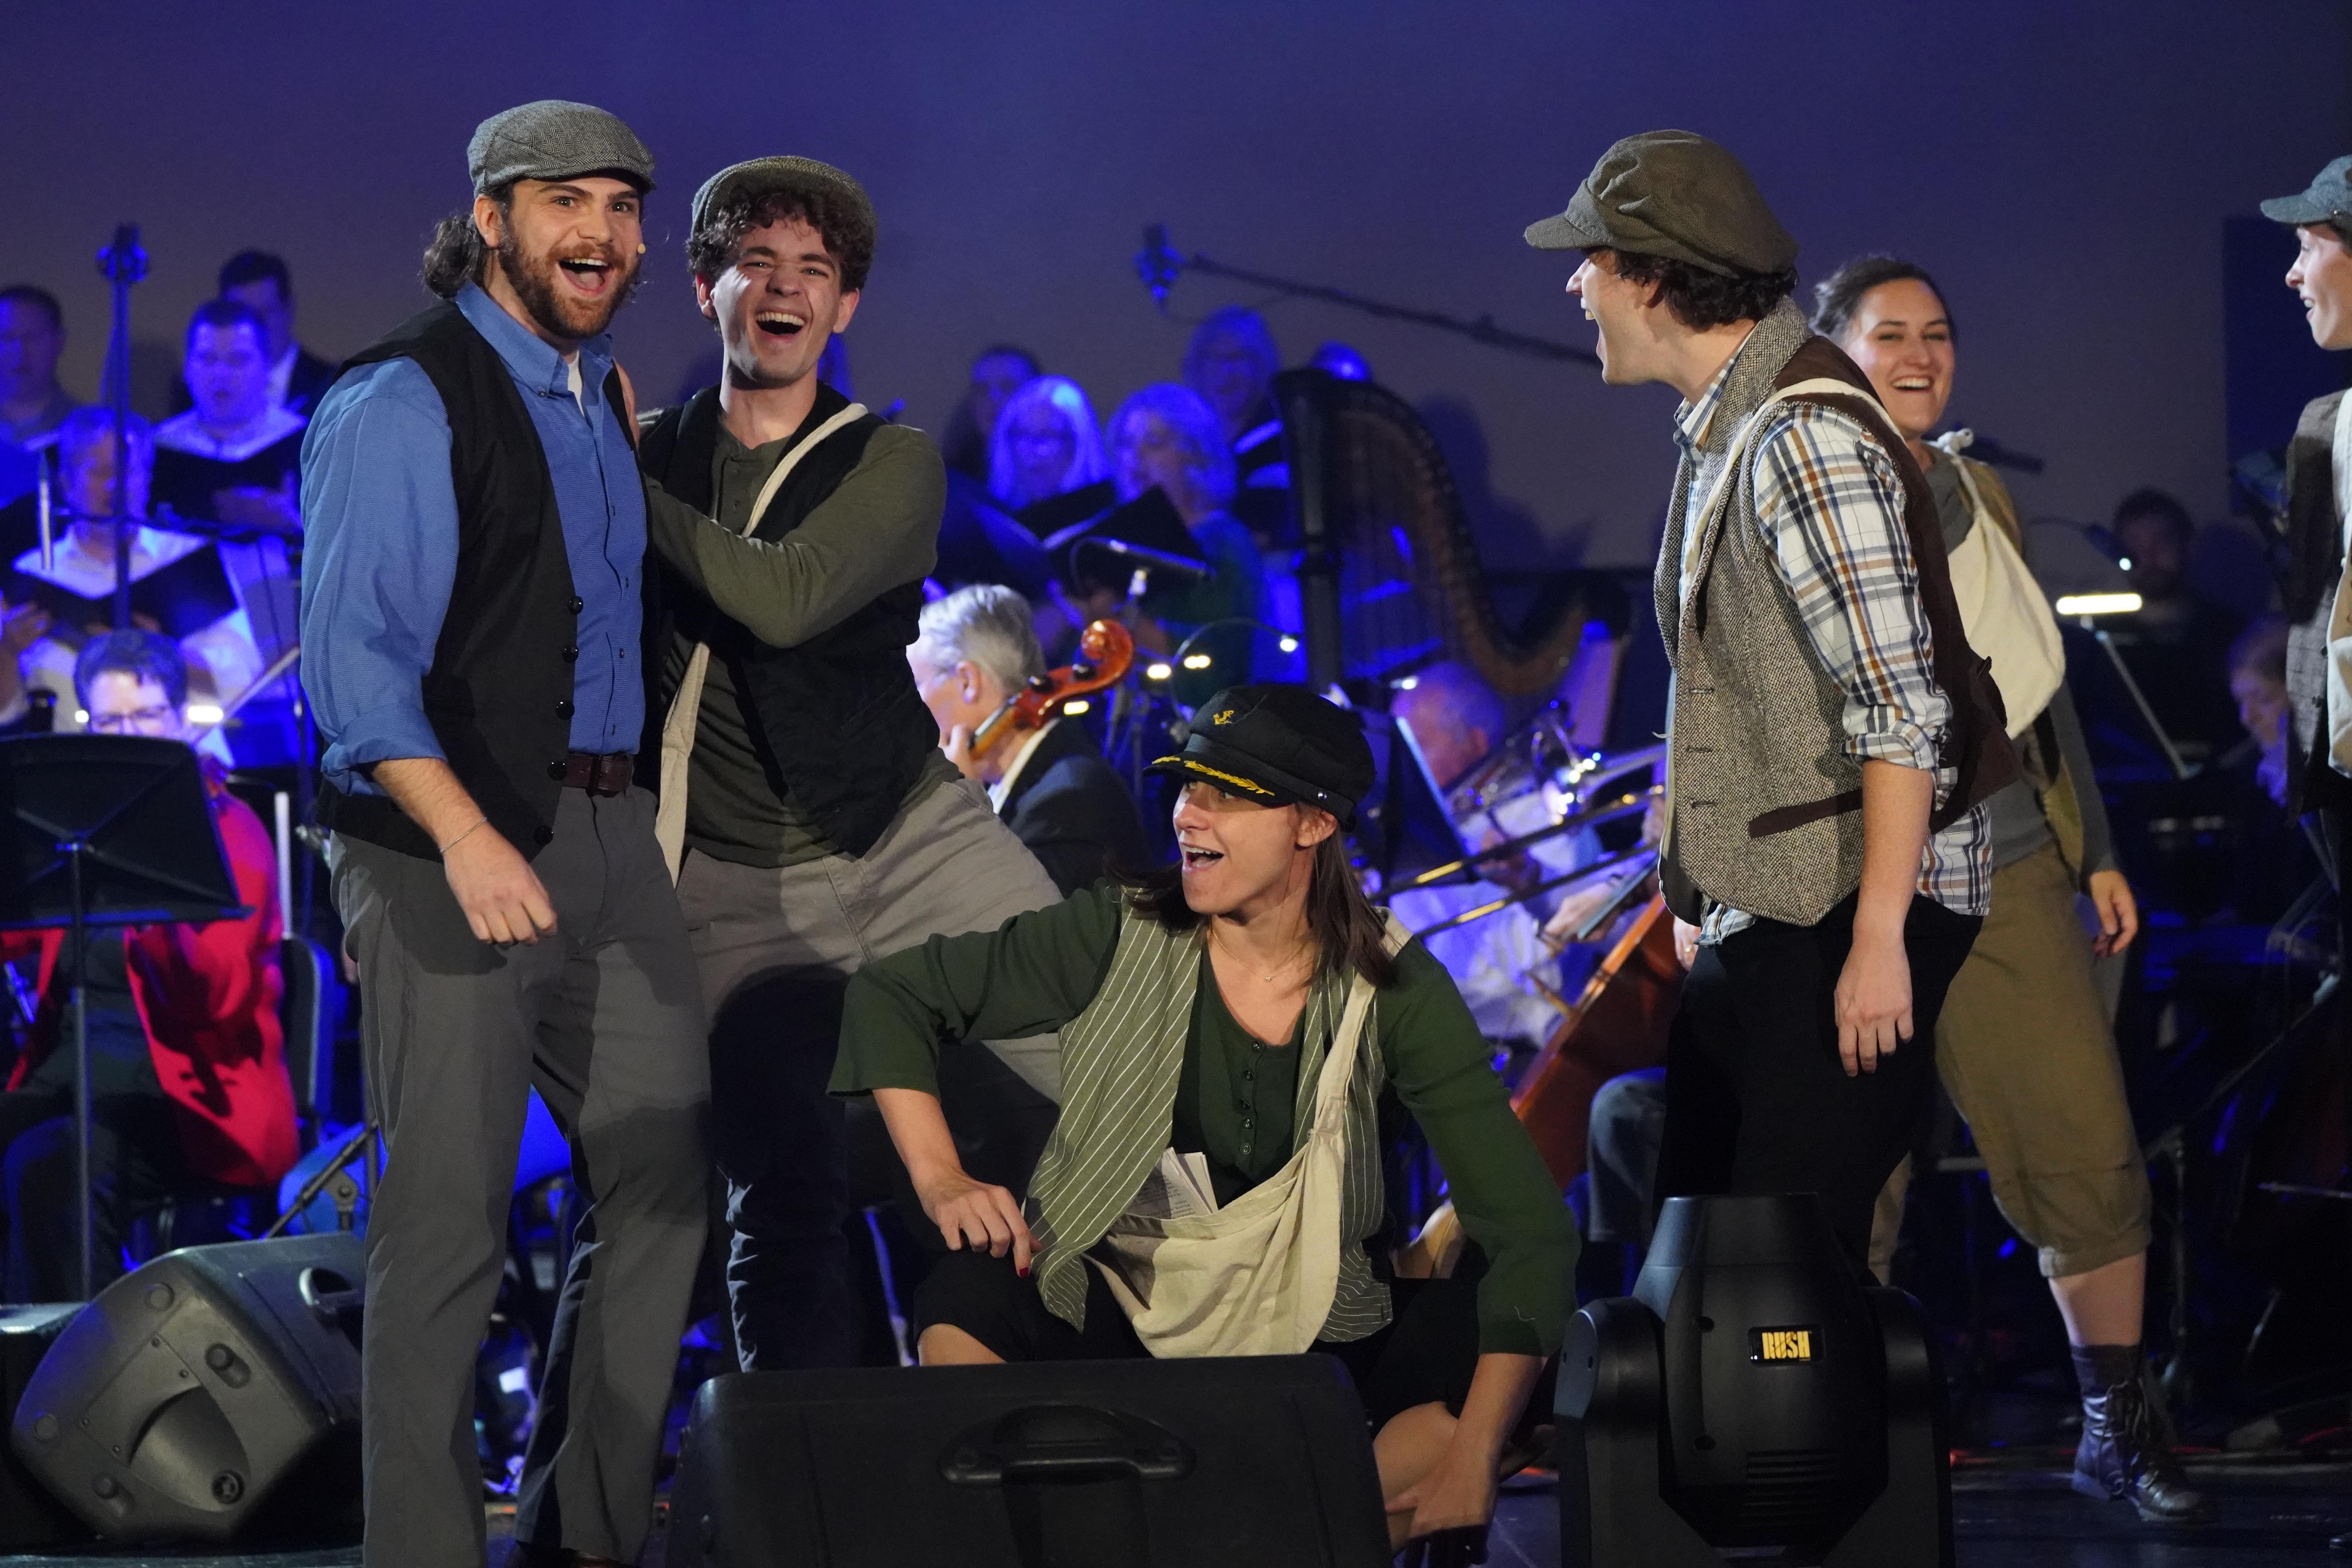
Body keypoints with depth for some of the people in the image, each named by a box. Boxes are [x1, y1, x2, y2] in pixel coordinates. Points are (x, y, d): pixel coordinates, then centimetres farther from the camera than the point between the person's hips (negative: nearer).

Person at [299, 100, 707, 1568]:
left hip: (609, 826, 8)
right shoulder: (402, 401, -9)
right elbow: (354, 650, -16)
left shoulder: (609, 399, 16)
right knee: (450, 1212, -6)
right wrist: (464, 835, -25)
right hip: (450, 837, -8)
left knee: (663, 1177, 9)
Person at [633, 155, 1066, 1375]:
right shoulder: (646, 459, 8)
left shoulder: (891, 465, 2)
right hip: (739, 882, 0)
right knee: (782, 1201, -10)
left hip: (919, 838, 0)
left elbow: (786, 599, -17)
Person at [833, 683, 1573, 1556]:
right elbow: (890, 997, 2)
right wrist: (941, 1182, -13)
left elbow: (1527, 1224, -11)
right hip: (1109, 1324, -1)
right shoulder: (1120, 938, -5)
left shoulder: (1390, 990, -5)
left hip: (1303, 1351, 1)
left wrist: (1469, 1460, -23)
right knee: (968, 1300, -34)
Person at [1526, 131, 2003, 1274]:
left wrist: (1878, 942, -25)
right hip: (1759, 906, 10)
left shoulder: (1804, 443, -18)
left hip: (1850, 909, -10)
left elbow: (1900, 710, -23)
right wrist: (1692, 884, 24)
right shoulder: (1726, 428, 14)